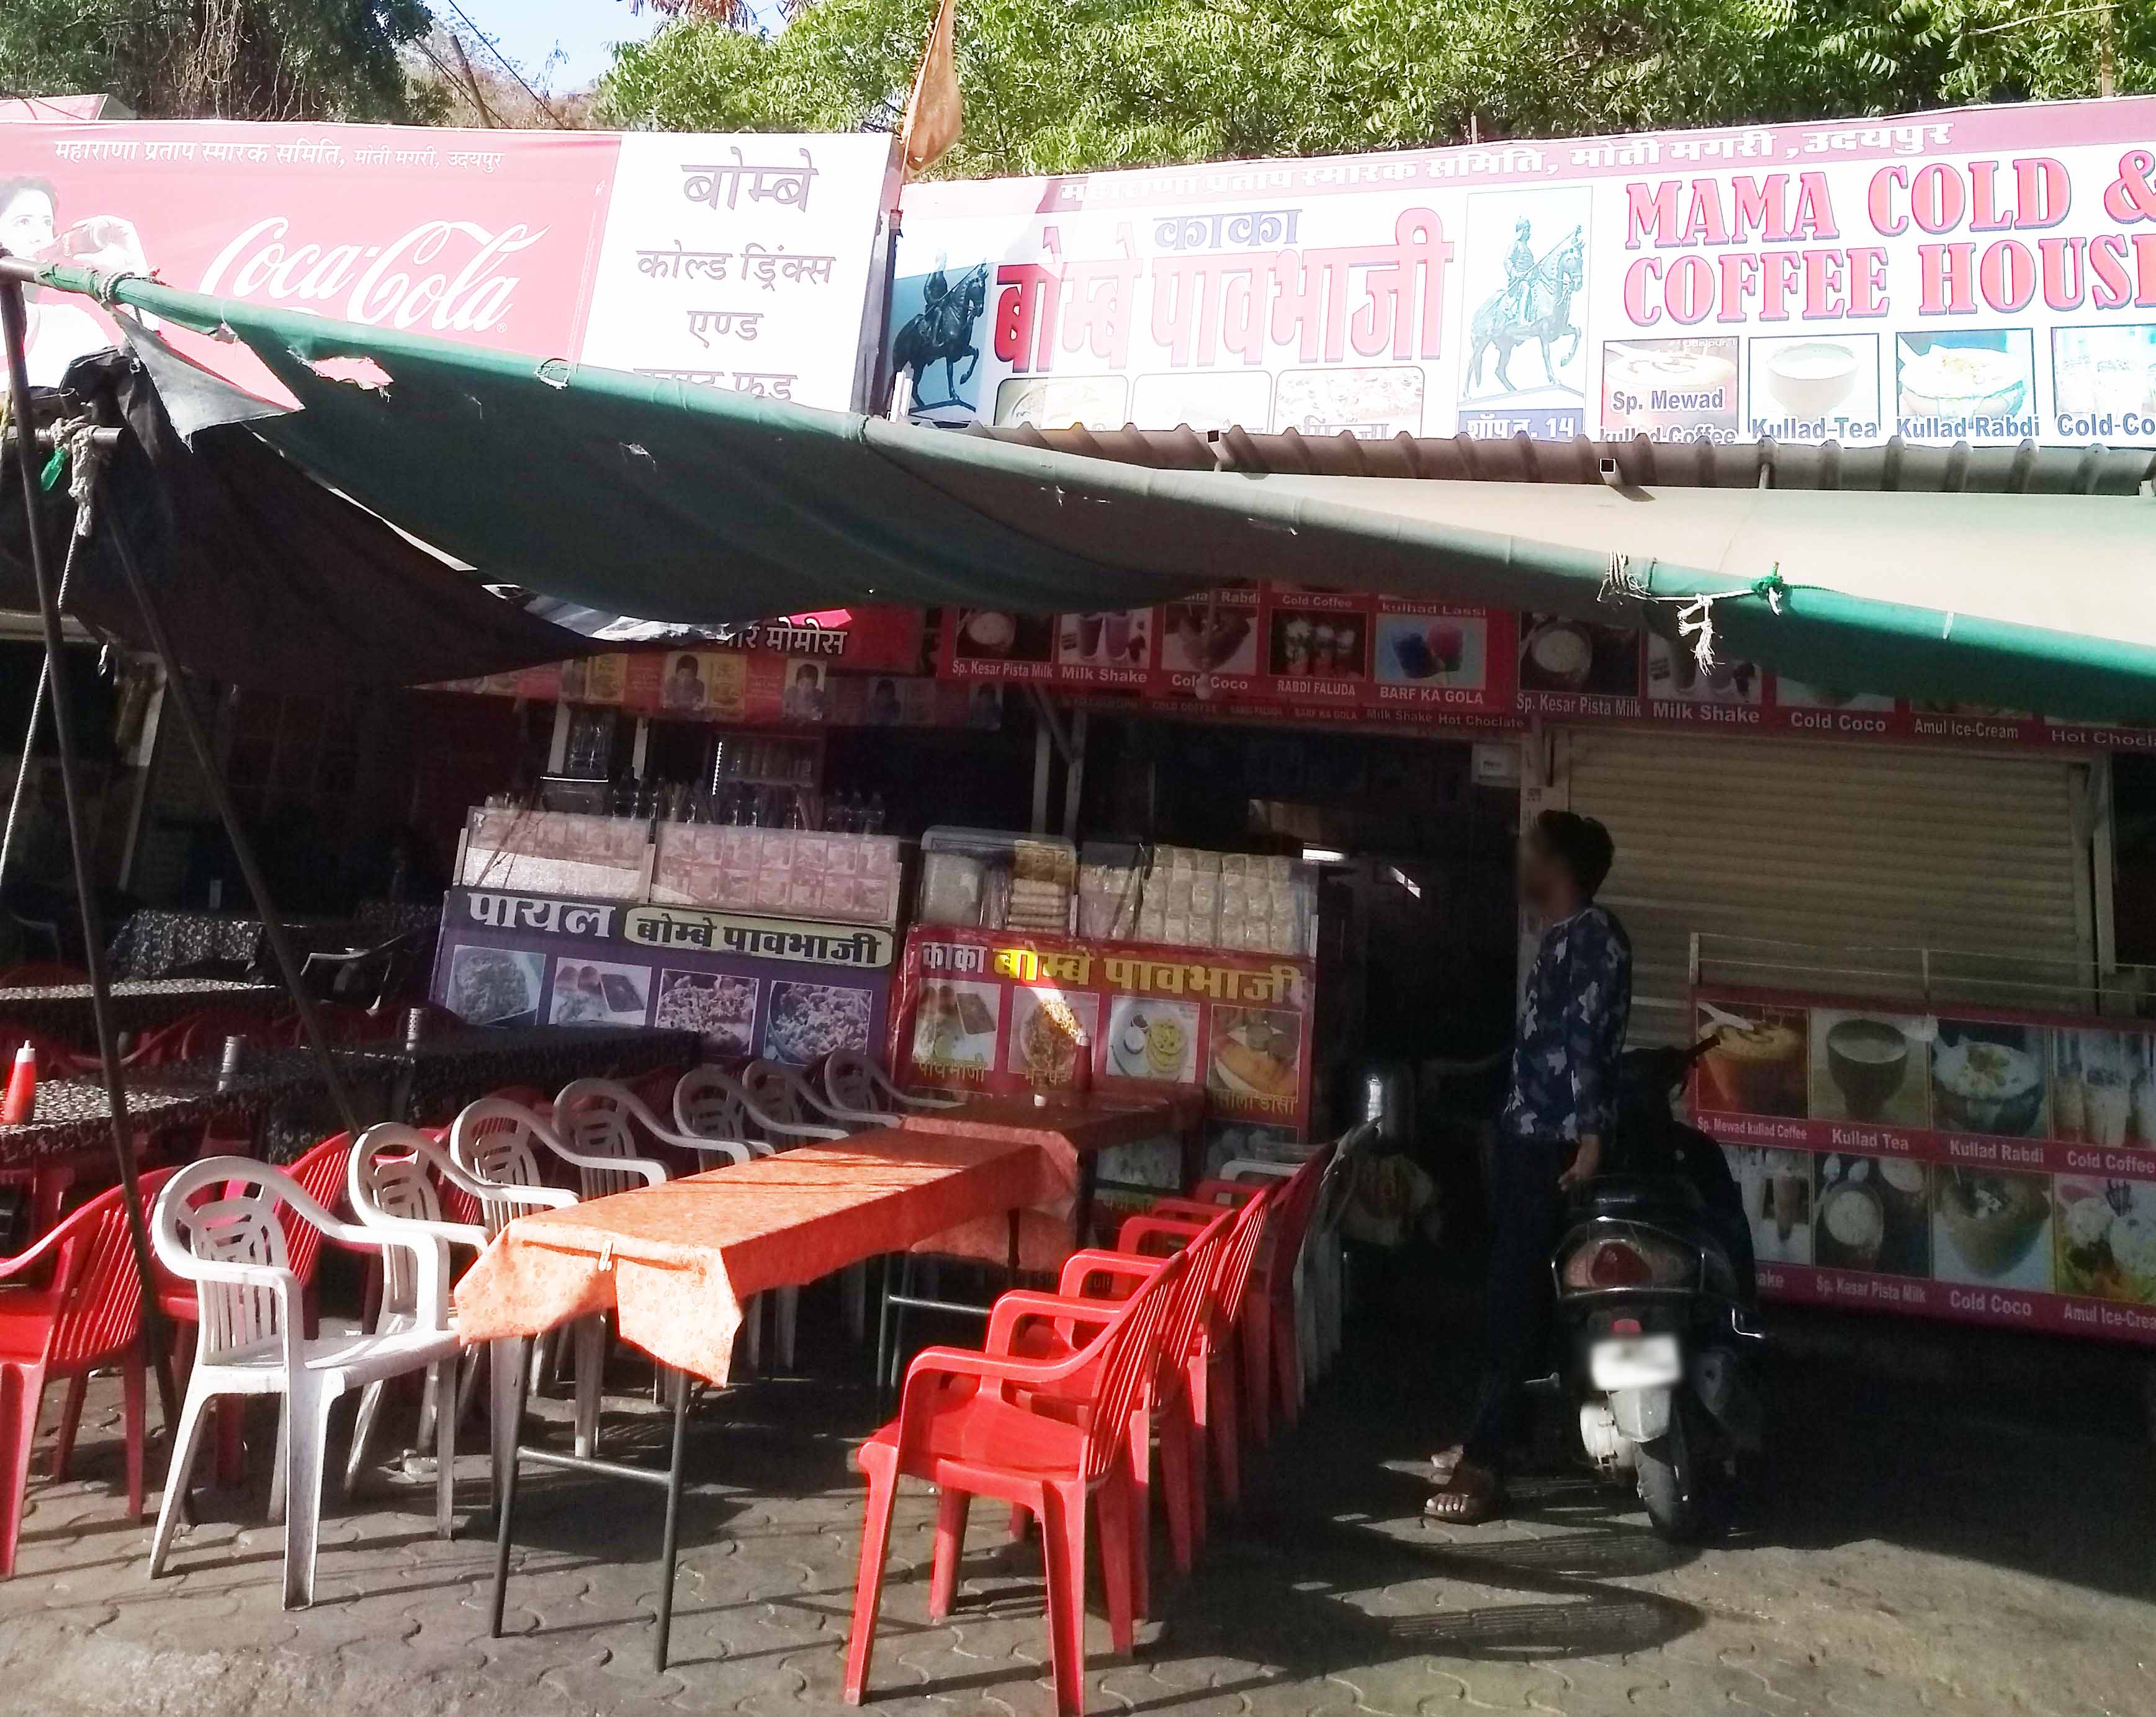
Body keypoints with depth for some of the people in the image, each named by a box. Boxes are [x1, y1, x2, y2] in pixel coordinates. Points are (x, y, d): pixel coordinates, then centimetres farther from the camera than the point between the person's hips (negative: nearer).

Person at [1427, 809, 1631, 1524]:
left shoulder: (1596, 935, -12)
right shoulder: (1559, 938, 16)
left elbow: (1590, 1039, -20)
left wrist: (1591, 1135, -25)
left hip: (1556, 1144, -9)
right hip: (1525, 1134, 9)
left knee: (1519, 1296, -8)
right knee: (1510, 1289, 15)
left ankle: (1487, 1460, -4)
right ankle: (1495, 1434, 26)